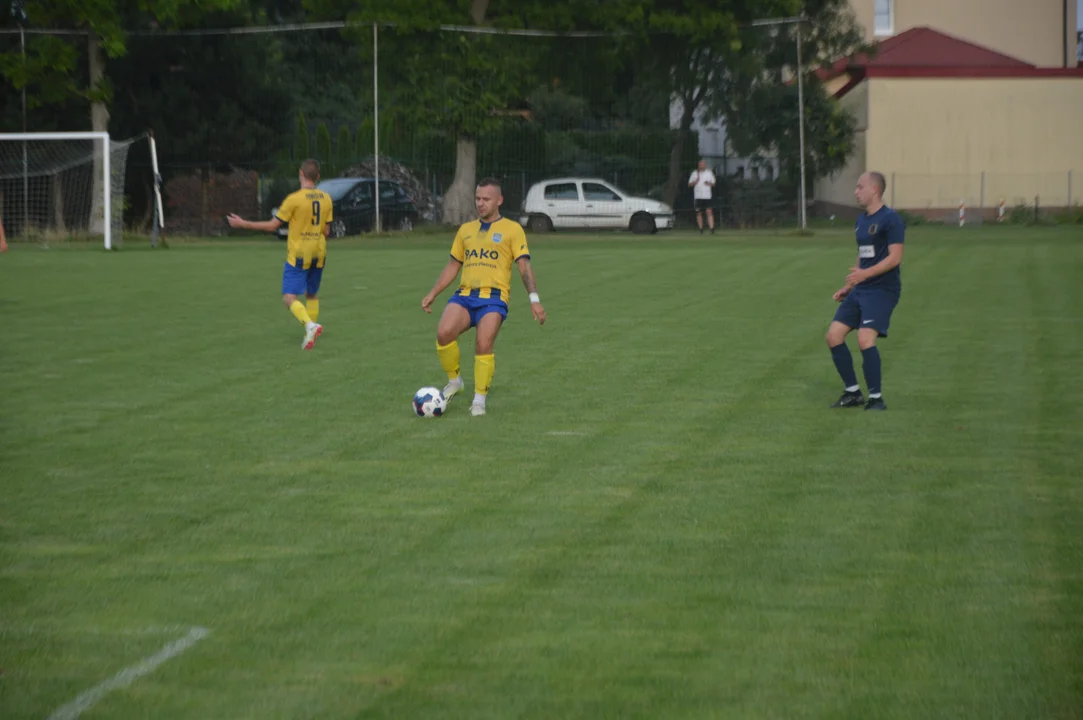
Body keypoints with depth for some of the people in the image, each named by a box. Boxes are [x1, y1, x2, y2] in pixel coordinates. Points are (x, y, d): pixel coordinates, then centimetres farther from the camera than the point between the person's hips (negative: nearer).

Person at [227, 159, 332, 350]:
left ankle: (310, 325, -28)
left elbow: (272, 225, -11)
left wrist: (243, 224, -3)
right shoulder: (326, 199, 1)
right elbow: (326, 231, 6)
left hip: (298, 255, -6)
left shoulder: (294, 199, -15)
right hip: (318, 254, 6)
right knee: (312, 294, 21)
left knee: (290, 298, -6)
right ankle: (312, 331, 22)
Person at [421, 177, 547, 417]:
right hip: (465, 295, 4)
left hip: (494, 297, -4)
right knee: (444, 333, -23)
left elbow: (524, 266, 0)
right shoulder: (465, 230, 21)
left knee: (483, 344, -23)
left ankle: (479, 400, -6)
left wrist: (534, 299, -11)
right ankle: (454, 381, 0)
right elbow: (453, 266, 26)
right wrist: (432, 294, 18)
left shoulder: (512, 229, 7)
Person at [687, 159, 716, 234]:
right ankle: (701, 229, 10)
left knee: (709, 212, -11)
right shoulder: (694, 173, 5)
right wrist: (696, 181, -12)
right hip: (698, 196, 0)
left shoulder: (709, 173, 9)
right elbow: (689, 184, 5)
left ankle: (712, 228, -17)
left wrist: (709, 183, -8)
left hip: (707, 196, 0)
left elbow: (713, 184, 15)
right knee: (699, 213, 2)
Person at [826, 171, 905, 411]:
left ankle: (876, 398, -8)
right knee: (834, 335, 1)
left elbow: (895, 257, -18)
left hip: (883, 289, -9)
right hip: (860, 290, 9)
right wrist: (848, 286, 20)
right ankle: (853, 393, 13)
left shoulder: (890, 219, -11)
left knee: (865, 339, -21)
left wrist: (865, 273, -27)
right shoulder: (862, 220, 16)